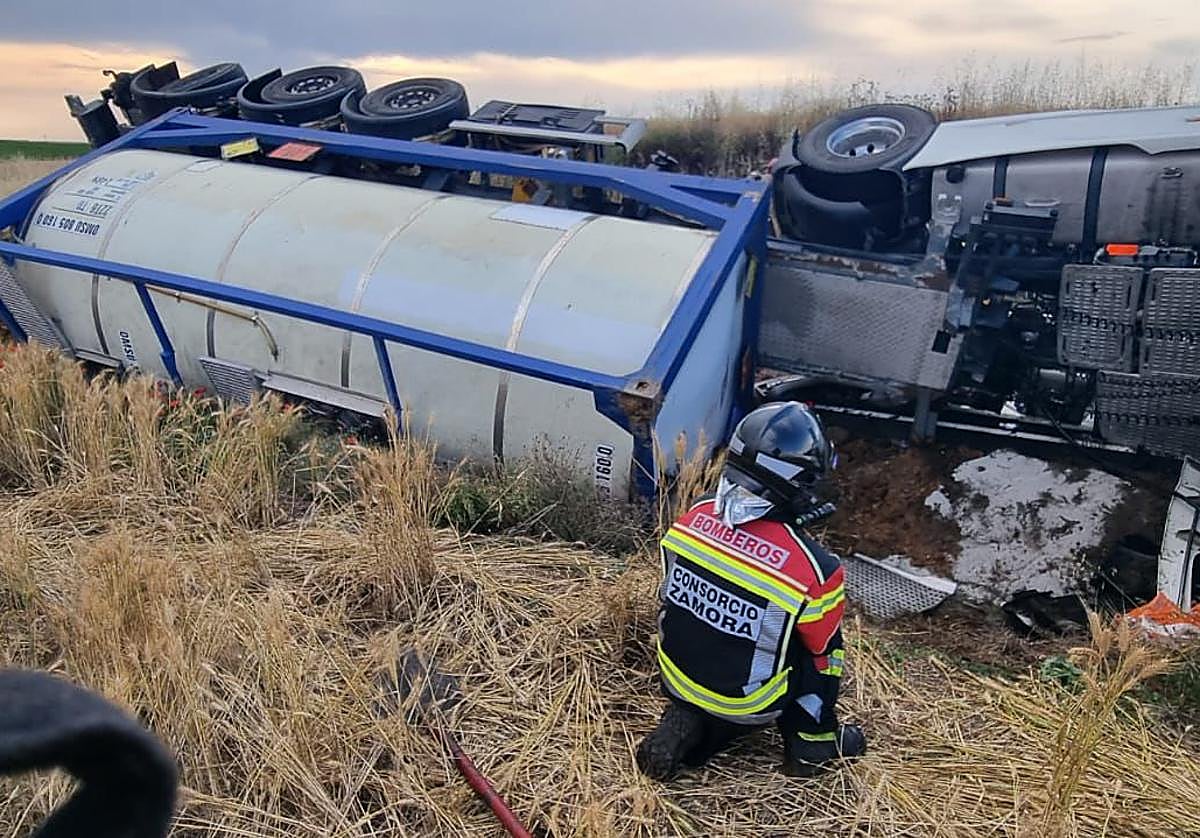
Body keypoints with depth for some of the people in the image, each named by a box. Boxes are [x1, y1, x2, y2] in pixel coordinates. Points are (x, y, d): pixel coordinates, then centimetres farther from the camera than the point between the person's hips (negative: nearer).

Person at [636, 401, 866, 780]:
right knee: (825, 642, 16)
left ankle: (684, 721, 10)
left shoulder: (691, 519, -16)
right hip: (748, 703, -4)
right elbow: (824, 648, -8)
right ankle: (812, 743, 25)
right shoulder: (813, 569, -29)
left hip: (676, 679, 4)